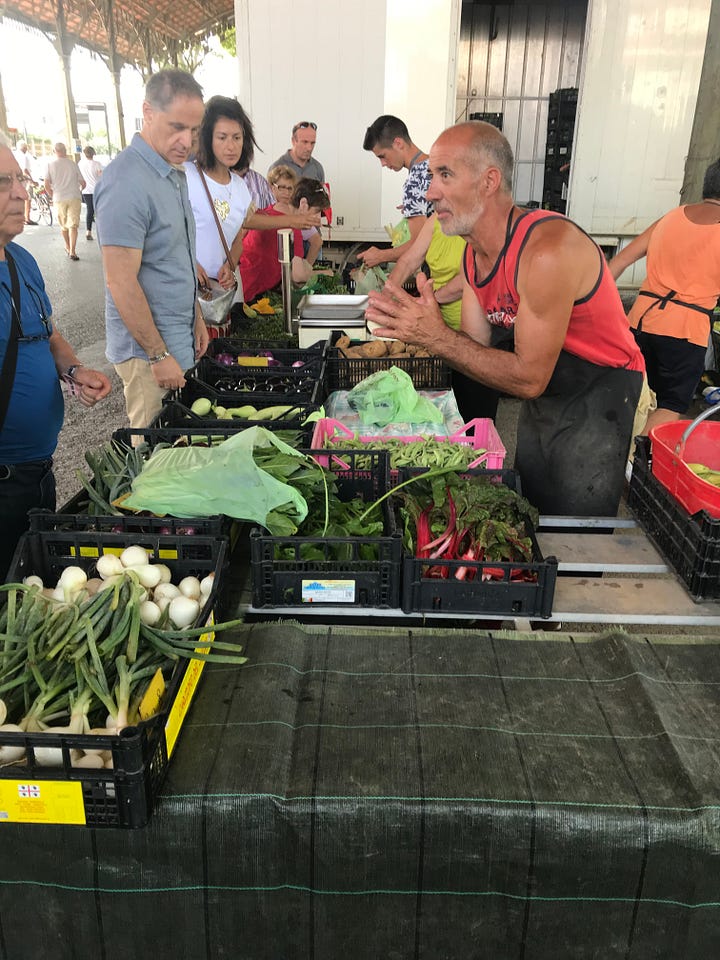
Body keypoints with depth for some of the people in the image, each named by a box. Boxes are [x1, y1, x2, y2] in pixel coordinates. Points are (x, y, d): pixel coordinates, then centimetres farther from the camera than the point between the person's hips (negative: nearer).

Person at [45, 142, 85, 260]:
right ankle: (72, 252, -15)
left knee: (64, 226, 17)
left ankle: (68, 248, 34)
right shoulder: (72, 164, 3)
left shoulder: (50, 165, 3)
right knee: (73, 226, -4)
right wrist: (80, 190, 26)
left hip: (59, 199, 1)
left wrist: (53, 196, 11)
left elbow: (46, 185, -4)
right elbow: (82, 183, 5)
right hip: (74, 197, -1)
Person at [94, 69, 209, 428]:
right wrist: (159, 355, -19)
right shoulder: (126, 181, -19)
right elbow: (121, 283, -22)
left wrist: (196, 317, 18)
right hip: (148, 347, -9)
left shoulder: (174, 173, 11)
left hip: (178, 340, 9)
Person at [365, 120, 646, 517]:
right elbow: (477, 348, -4)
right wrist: (416, 325, -21)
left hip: (597, 397, -8)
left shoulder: (548, 248, -29)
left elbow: (529, 379, -28)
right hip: (542, 392, 8)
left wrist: (437, 336, -31)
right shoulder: (473, 255, -2)